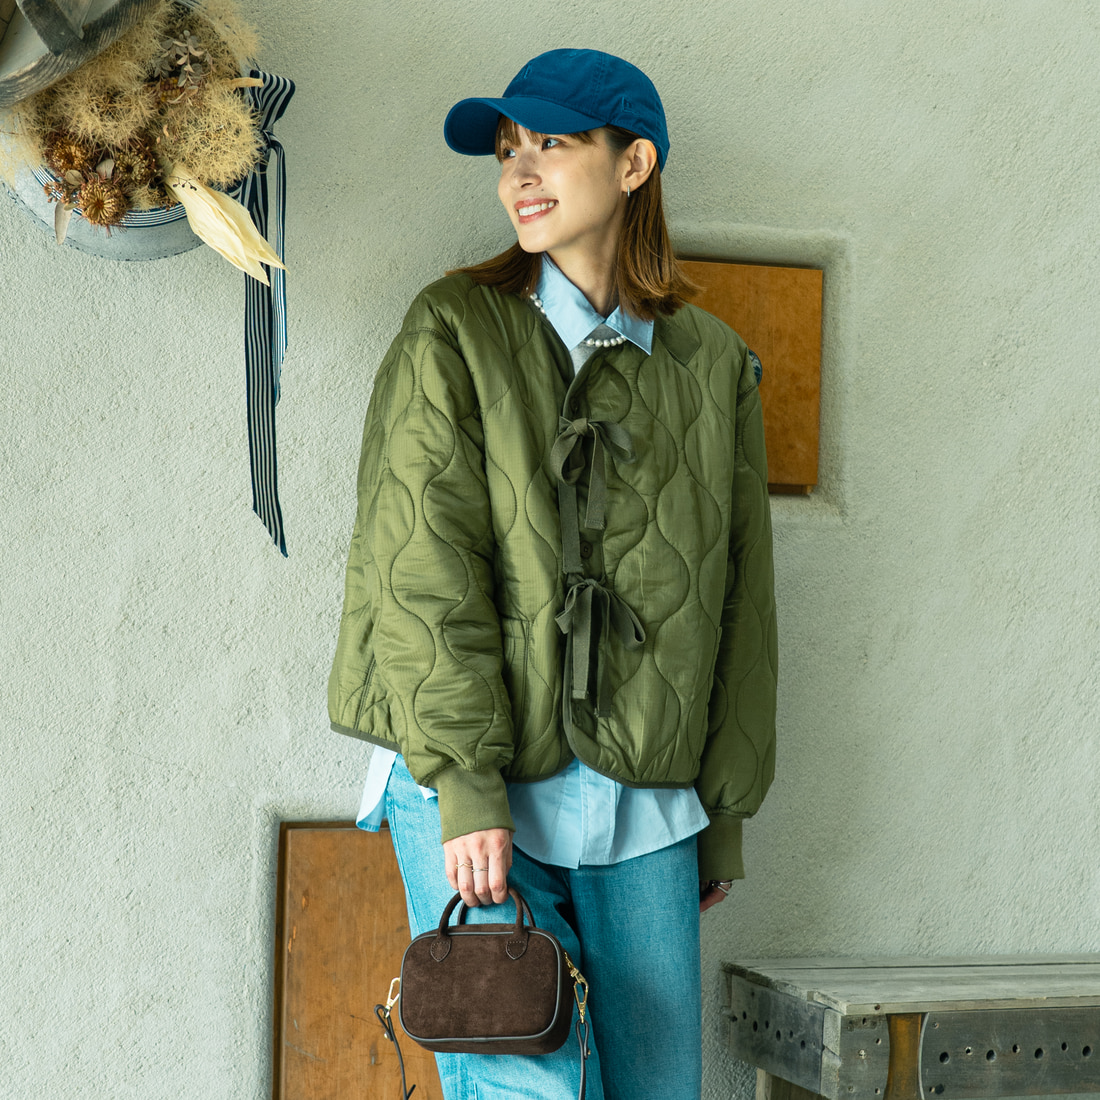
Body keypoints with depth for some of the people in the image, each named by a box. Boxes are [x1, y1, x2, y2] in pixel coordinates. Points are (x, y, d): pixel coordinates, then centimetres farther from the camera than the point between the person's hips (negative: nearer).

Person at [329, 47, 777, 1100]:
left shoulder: (713, 366, 10)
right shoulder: (454, 333, 1)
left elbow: (739, 600, 12)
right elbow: (425, 566, -8)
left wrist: (725, 810, 12)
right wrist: (466, 783, -16)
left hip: (646, 811, 3)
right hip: (477, 787, -3)